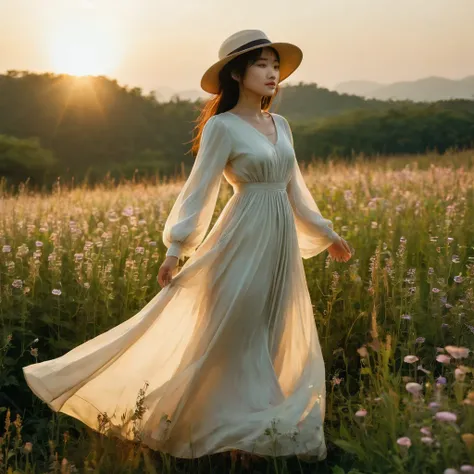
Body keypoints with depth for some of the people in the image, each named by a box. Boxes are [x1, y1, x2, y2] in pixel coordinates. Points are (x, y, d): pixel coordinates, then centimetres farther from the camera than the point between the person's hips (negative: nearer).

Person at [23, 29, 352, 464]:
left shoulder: (281, 126, 12)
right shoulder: (222, 126, -8)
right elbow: (199, 189, -12)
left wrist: (326, 235, 22)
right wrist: (176, 249, -18)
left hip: (281, 240, 7)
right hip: (245, 238, -7)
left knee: (278, 339, 11)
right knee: (229, 336, -1)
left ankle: (266, 425, 24)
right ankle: (212, 424, 13)